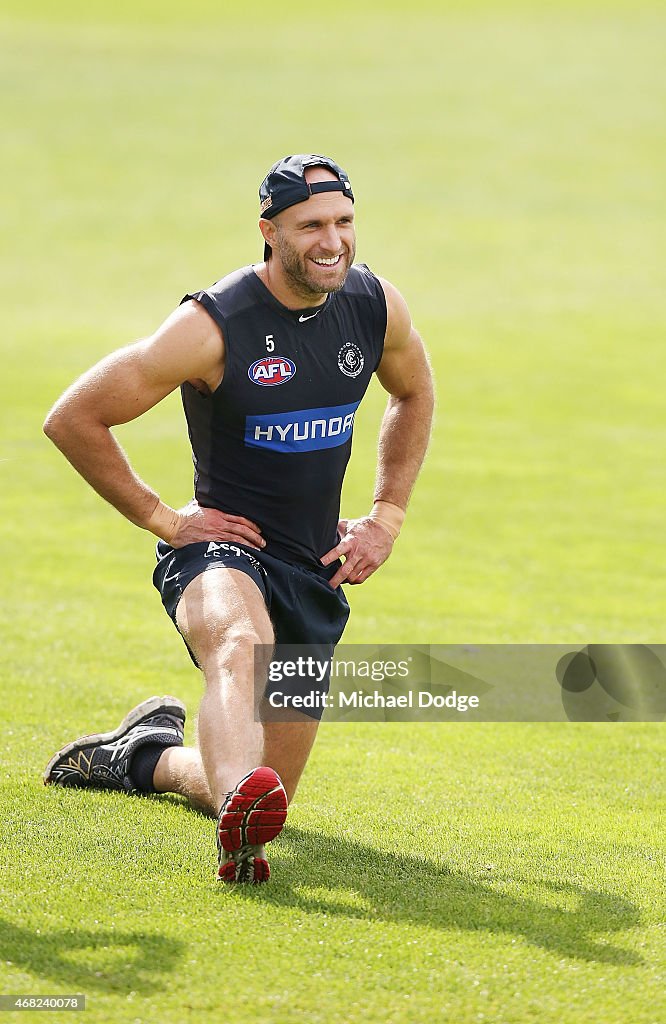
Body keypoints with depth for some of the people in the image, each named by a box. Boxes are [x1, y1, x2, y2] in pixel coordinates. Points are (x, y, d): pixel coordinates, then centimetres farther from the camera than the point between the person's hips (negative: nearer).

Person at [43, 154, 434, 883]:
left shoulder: (377, 307, -1)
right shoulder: (212, 326, -17)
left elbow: (413, 396, 23)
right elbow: (72, 419, -11)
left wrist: (386, 517, 13)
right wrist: (161, 519, -10)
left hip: (317, 571, 6)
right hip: (220, 549, -6)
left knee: (264, 789, 9)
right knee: (242, 645, -42)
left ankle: (145, 754, 39)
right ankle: (238, 814, -65)